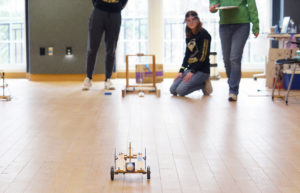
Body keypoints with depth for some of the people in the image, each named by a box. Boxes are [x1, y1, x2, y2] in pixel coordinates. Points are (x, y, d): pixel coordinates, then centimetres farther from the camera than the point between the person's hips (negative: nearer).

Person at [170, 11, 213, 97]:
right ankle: (201, 82, 9)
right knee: (173, 90, -3)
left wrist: (192, 72, -16)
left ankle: (204, 85, 0)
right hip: (190, 68, 8)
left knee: (181, 90, -23)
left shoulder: (204, 34, -10)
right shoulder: (189, 36, 13)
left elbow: (203, 56, -15)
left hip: (202, 70, -8)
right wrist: (181, 71, 3)